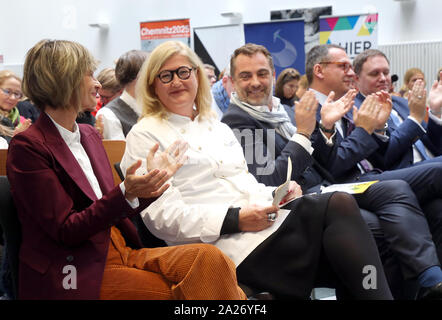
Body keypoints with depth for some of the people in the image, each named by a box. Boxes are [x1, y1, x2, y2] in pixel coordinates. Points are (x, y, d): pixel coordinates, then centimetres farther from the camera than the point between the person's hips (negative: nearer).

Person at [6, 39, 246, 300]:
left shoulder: (88, 135, 17)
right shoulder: (27, 148, -8)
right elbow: (66, 230, -13)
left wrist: (153, 177, 7)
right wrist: (126, 193, -24)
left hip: (120, 249, 7)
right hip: (80, 272, -7)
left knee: (210, 260, -21)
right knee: (183, 292, -27)